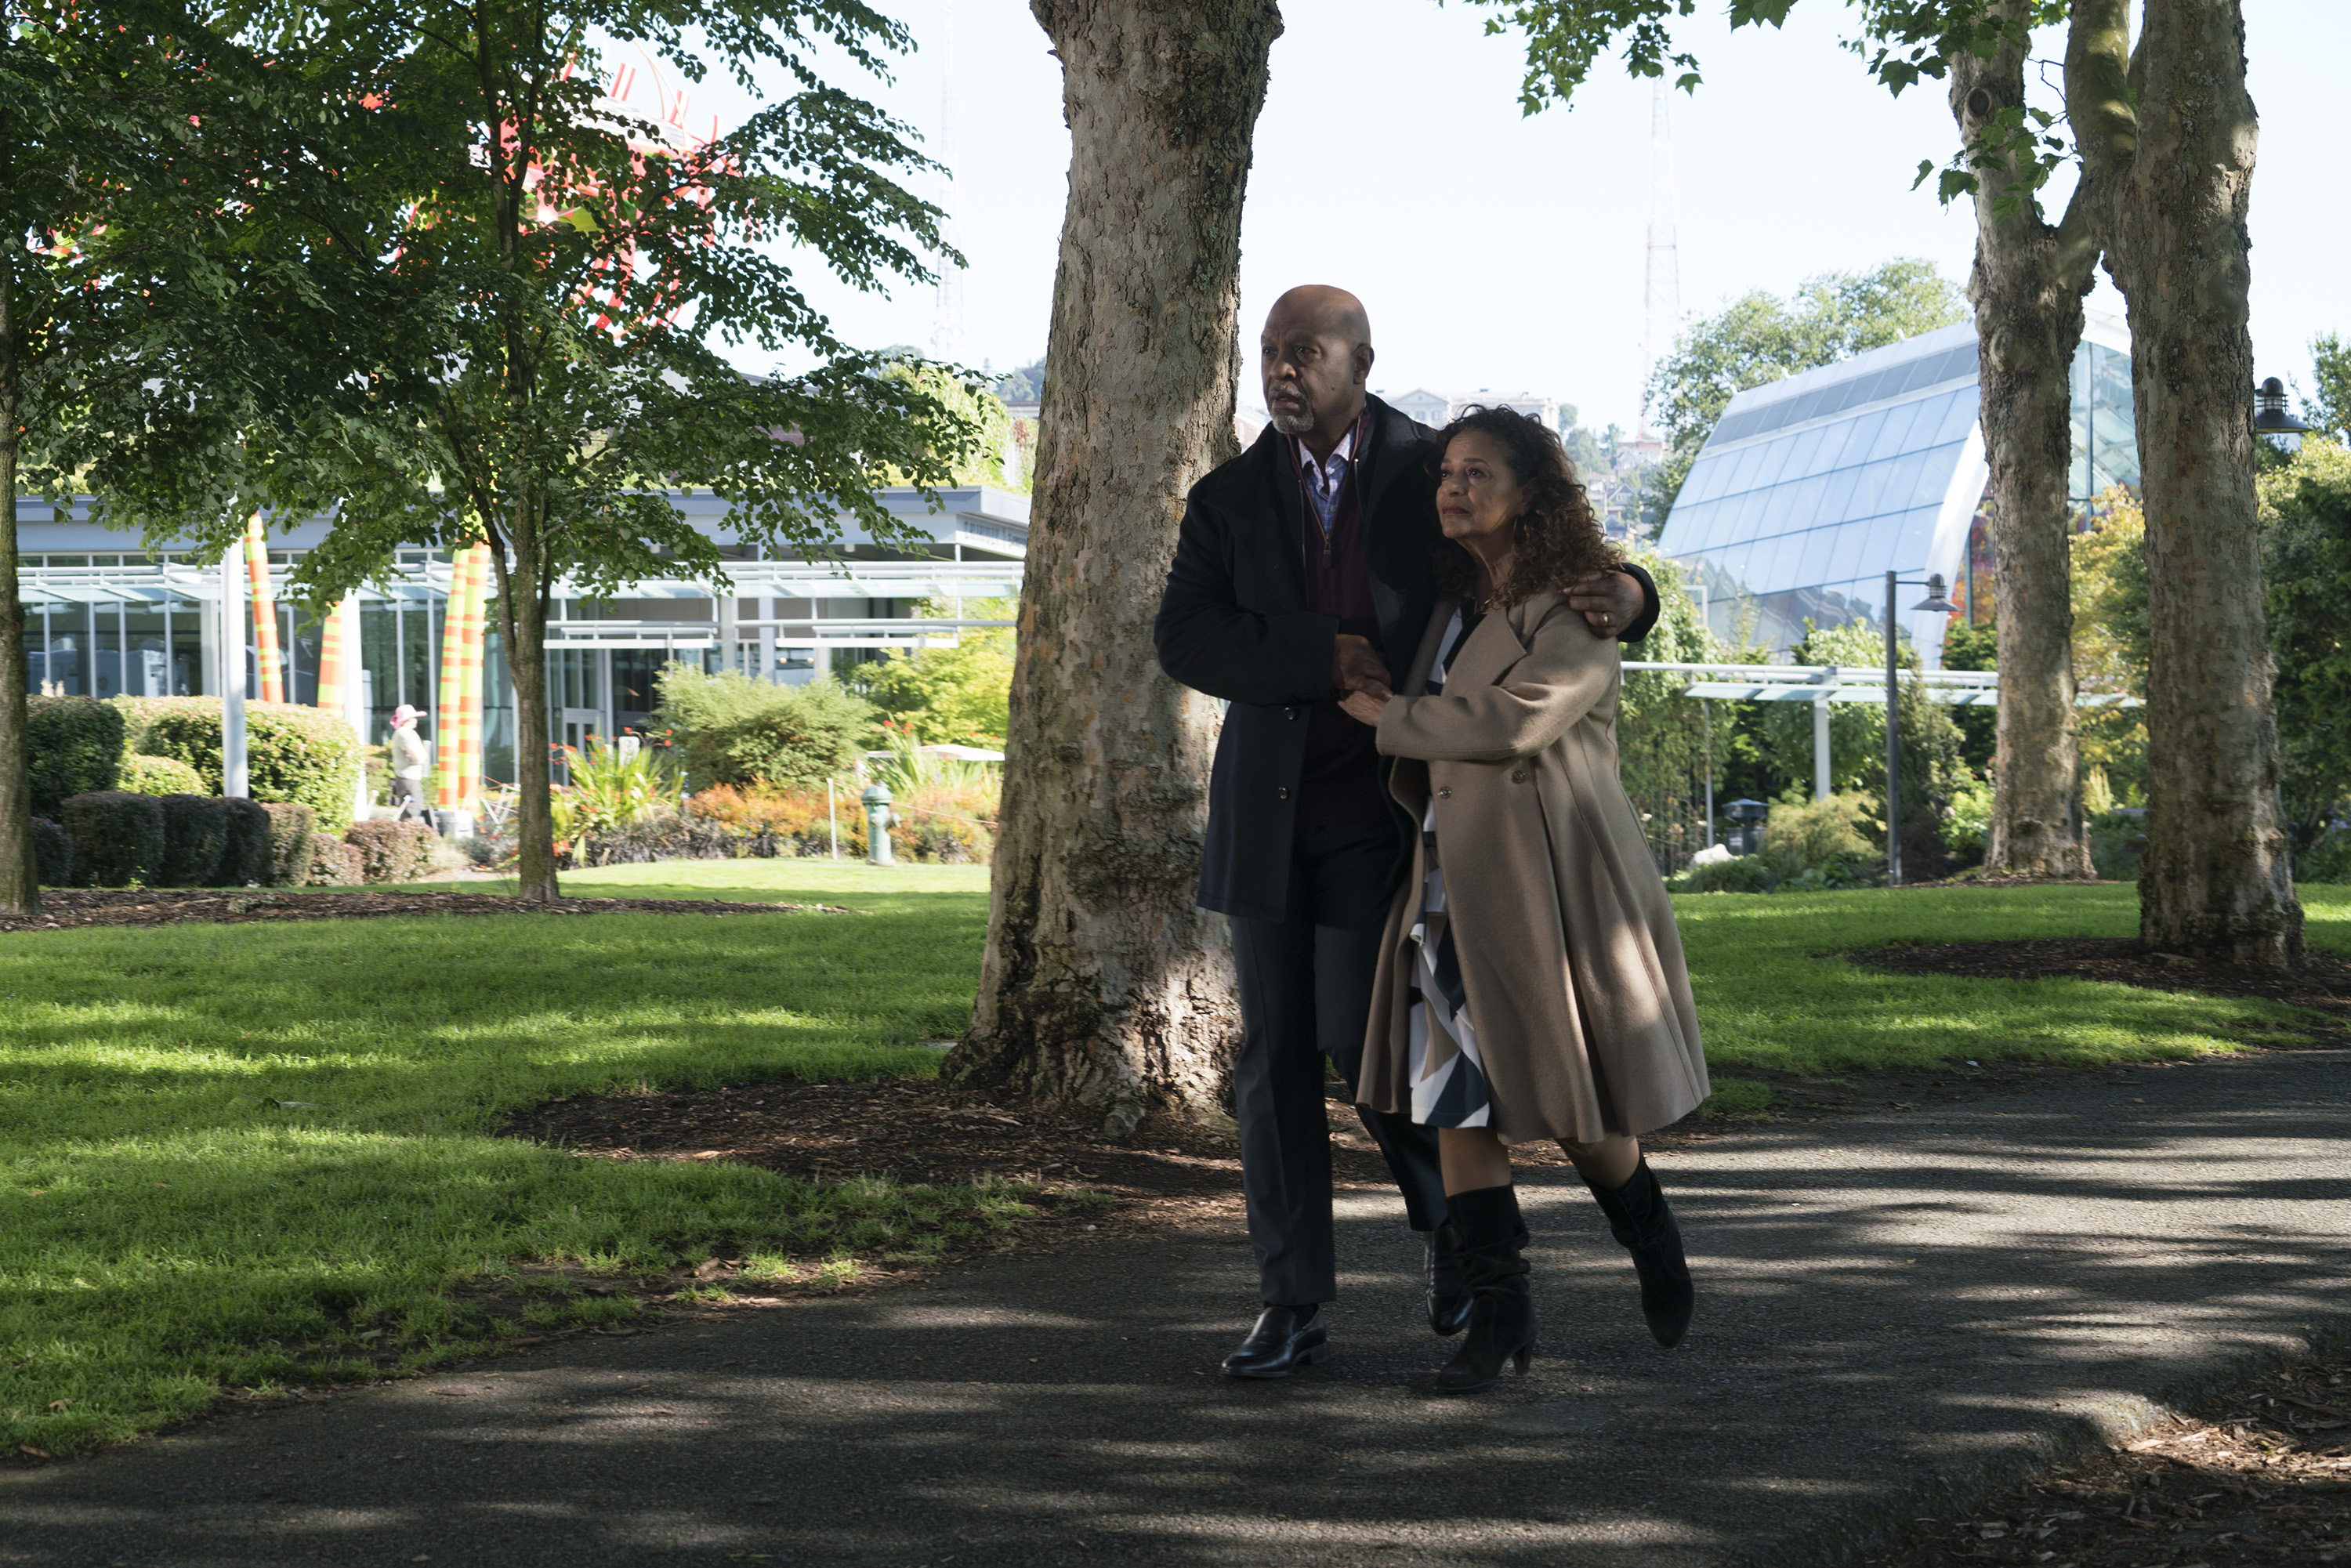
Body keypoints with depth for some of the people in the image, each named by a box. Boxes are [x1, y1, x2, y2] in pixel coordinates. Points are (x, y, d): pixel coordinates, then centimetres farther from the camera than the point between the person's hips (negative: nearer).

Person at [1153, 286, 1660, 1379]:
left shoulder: (1434, 478, -3)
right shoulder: (1228, 499, 2)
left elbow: (1563, 570, 1)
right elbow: (1184, 640, -10)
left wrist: (1626, 597, -24)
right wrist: (1321, 659, -23)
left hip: (1384, 815, -3)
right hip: (1269, 815, 3)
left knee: (1361, 1039, -12)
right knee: (1275, 1056, 2)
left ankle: (1445, 1213, 19)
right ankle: (1293, 1307, 9)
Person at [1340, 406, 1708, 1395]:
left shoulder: (1580, 615, -8)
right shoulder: (1454, 603, 15)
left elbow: (1508, 721, -22)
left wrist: (1388, 714, -11)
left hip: (1552, 877, -6)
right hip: (1454, 878, 7)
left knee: (1574, 1107, 1)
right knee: (1456, 1092, -4)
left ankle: (1654, 1244, 30)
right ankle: (1499, 1315, 1)